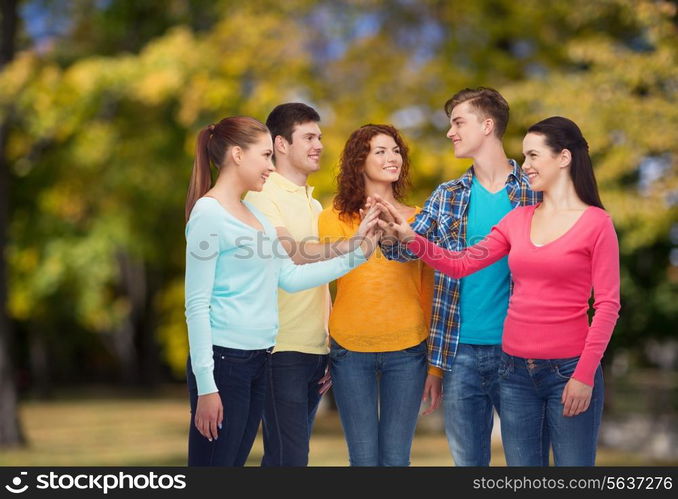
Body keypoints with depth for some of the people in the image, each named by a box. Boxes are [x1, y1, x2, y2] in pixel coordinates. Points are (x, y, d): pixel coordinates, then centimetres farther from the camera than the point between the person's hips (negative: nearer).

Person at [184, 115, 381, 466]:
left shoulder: (254, 213, 15)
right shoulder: (208, 213, -10)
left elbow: (291, 277, 12)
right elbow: (197, 305, -14)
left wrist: (357, 253, 9)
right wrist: (206, 385, -17)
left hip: (258, 359, 8)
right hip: (224, 359, -8)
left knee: (236, 460, 11)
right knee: (214, 461, -5)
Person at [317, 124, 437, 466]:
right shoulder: (334, 219, 2)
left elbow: (430, 293, 8)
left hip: (407, 351, 1)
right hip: (350, 349, 0)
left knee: (396, 459, 5)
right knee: (363, 459, 4)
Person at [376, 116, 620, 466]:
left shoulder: (596, 223, -6)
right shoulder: (518, 219, 9)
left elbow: (607, 305, -8)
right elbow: (460, 264, 7)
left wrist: (585, 374, -13)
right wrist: (411, 238, -7)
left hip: (568, 370, -5)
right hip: (516, 370, 5)